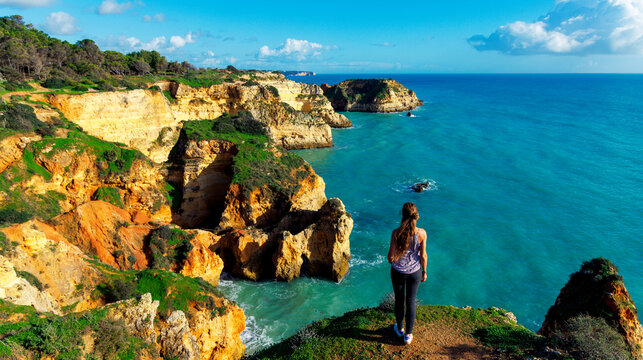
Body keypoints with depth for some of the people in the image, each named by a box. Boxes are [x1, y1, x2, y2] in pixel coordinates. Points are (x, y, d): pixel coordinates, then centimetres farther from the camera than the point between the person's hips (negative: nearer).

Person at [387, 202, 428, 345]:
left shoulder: (396, 233, -23)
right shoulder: (421, 233, -19)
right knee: (411, 301, 18)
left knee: (399, 300, 20)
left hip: (398, 271, -1)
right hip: (415, 271, 1)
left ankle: (399, 328, 42)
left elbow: (391, 256, -14)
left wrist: (391, 261, 10)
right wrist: (424, 271, 8)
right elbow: (423, 255, -8)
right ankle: (408, 335, 29)